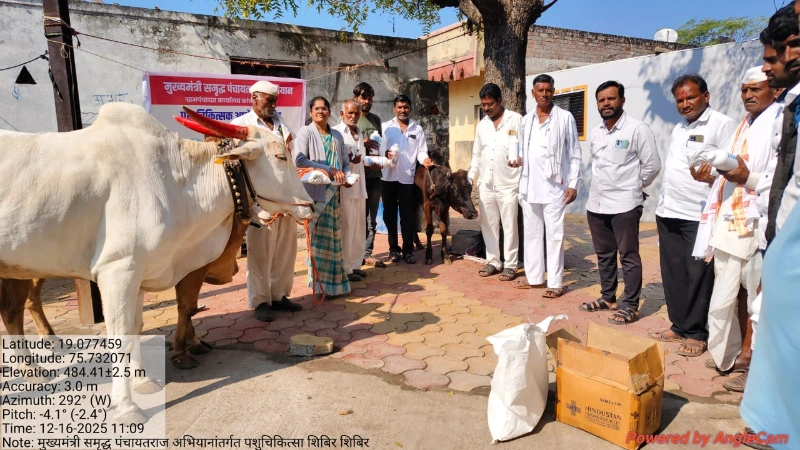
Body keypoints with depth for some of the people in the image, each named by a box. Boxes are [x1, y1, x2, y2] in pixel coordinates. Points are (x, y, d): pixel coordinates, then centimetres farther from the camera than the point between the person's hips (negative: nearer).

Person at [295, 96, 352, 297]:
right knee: (320, 238, -5)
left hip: (334, 193, 5)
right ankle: (321, 283, 5)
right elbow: (300, 159, -14)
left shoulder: (337, 135, 17)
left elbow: (346, 162, 17)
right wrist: (329, 170, -18)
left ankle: (333, 281, 18)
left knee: (333, 237, 8)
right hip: (315, 192, -5)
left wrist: (345, 176, -6)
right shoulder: (305, 132, 0)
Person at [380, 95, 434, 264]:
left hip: (407, 177, 0)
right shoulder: (385, 127, 8)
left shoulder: (418, 129, 11)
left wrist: (425, 159, -17)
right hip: (388, 176, 0)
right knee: (390, 214, 7)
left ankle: (408, 250, 12)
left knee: (408, 215, 2)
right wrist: (385, 153, -22)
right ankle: (393, 248, 18)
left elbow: (421, 151, 5)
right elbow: (377, 147, 0)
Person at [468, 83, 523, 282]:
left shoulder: (516, 120, -3)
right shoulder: (482, 124, 13)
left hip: (508, 184, -5)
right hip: (486, 184, 5)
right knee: (488, 225, 10)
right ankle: (493, 261, 22)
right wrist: (470, 177, 10)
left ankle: (510, 265, 12)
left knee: (509, 226, 3)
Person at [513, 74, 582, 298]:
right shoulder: (526, 120, 13)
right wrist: (518, 160, 1)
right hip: (529, 186, 5)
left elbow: (574, 153, -3)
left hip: (554, 186, -5)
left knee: (554, 234, -2)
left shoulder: (565, 118, -1)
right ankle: (534, 276, 21)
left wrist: (573, 183, -9)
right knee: (532, 232, 10)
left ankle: (555, 282, 4)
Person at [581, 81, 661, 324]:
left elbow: (652, 164, -6)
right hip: (596, 203, 7)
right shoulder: (595, 133, 11)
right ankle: (608, 297, 27)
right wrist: (603, 186, 15)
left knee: (629, 256, 0)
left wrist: (633, 186, 5)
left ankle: (630, 306, 8)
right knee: (604, 255, 14)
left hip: (624, 204, -6)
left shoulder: (637, 129, -8)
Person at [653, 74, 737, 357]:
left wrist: (710, 176, -31)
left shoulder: (722, 125, -4)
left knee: (698, 275, 0)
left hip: (699, 215, -7)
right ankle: (679, 326, 23)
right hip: (668, 213, 7)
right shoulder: (678, 129, 19)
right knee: (673, 273, 11)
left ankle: (696, 333, 13)